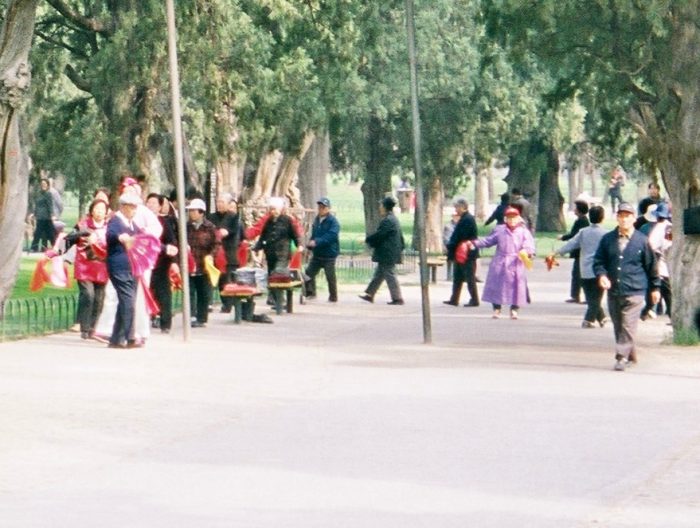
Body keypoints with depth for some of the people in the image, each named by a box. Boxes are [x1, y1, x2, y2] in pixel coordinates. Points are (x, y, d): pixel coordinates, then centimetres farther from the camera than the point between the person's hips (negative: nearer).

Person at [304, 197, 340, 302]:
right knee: (309, 273, 3)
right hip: (317, 254, 7)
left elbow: (331, 236, -24)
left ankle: (333, 297, 11)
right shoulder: (317, 220, 12)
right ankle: (310, 293, 15)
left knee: (330, 277, -1)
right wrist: (310, 244, -1)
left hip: (329, 255, -7)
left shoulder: (333, 221, -12)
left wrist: (317, 242, -32)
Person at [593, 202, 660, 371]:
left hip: (634, 291, -4)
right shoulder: (607, 239, 6)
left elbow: (651, 265, 7)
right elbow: (598, 261, 10)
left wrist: (655, 288, 11)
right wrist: (601, 275, -10)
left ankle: (622, 357, -10)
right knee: (618, 326, 11)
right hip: (613, 291, 4)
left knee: (628, 326, -11)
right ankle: (631, 355, 25)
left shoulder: (641, 241, 0)